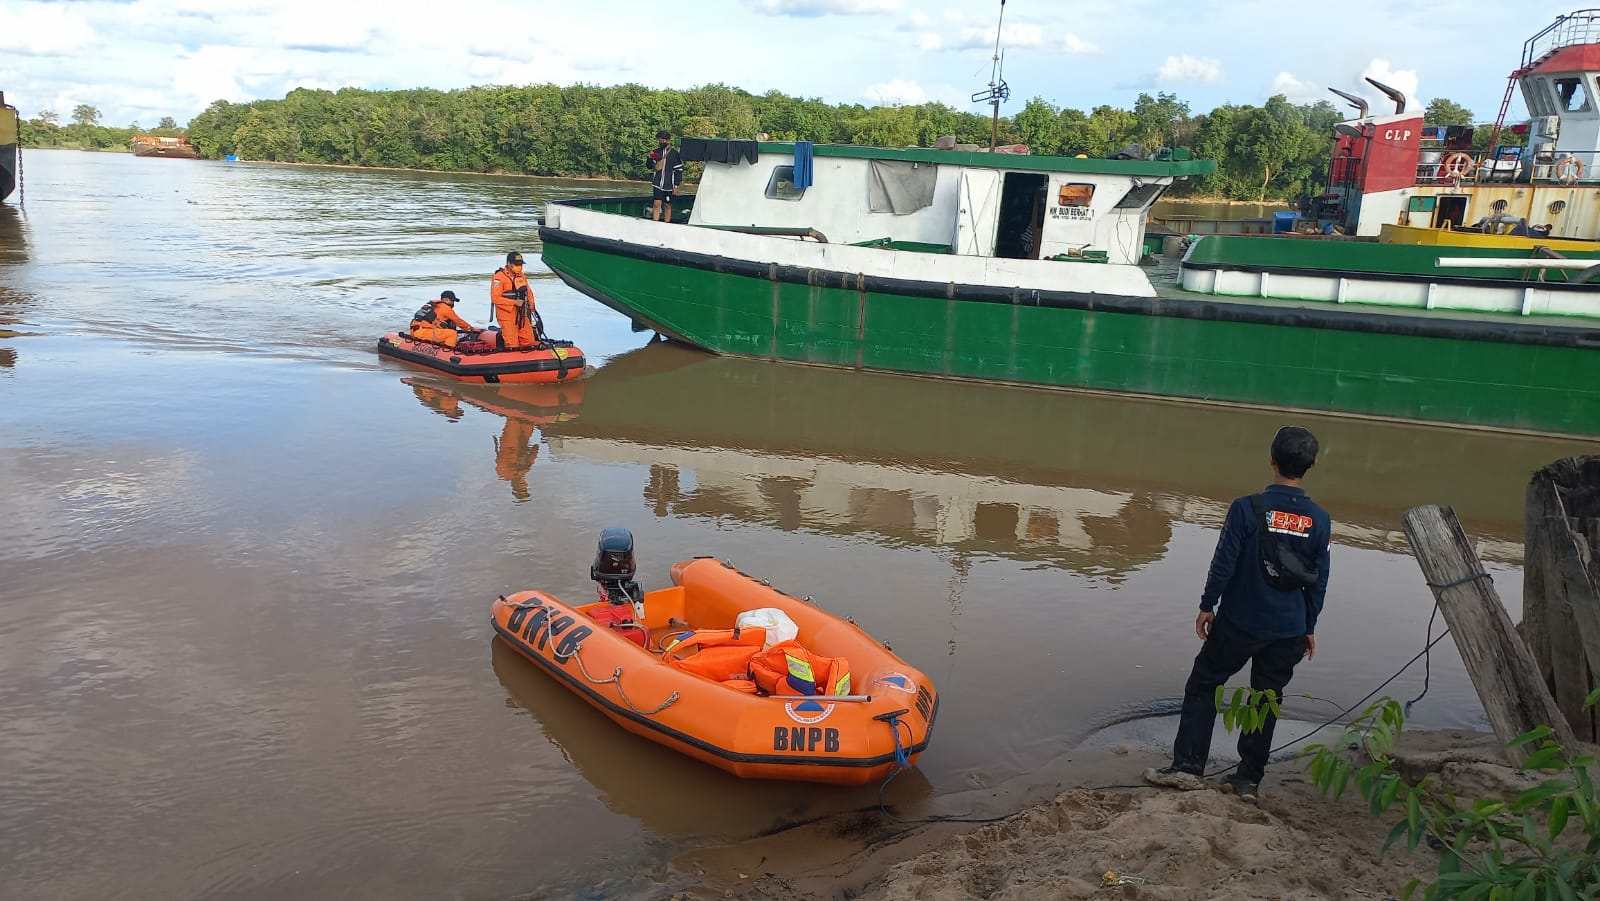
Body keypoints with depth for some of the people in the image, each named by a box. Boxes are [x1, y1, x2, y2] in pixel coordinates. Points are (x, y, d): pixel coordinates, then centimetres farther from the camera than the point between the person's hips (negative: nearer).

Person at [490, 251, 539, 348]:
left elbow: (528, 290, 23)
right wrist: (514, 302, -19)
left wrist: (531, 302, 3)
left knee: (529, 342, 7)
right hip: (507, 315, -7)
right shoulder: (499, 277, -12)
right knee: (513, 346, -10)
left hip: (521, 315, 7)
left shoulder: (520, 275, 10)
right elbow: (495, 298, -16)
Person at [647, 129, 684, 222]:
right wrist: (650, 159, -10)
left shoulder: (674, 153, 0)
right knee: (657, 204, -10)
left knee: (668, 205, 6)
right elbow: (650, 166, 11)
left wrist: (676, 185, -4)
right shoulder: (656, 152, 7)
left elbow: (678, 170, 0)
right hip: (657, 184, 1)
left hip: (669, 185, -1)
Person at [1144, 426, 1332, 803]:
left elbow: (1223, 564, -12)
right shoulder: (1320, 520, -4)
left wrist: (1207, 606, 1)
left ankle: (1188, 766, 7)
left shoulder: (1247, 508, -15)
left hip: (1239, 622, -3)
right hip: (1288, 631, 3)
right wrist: (1309, 628, 15)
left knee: (1202, 686, 10)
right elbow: (1319, 581, 3)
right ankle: (1248, 779, 17)